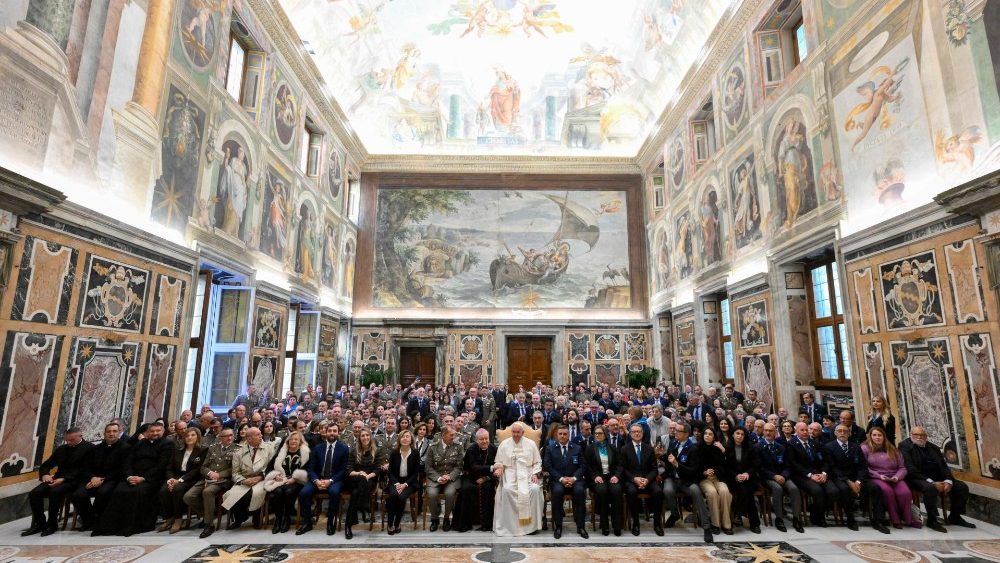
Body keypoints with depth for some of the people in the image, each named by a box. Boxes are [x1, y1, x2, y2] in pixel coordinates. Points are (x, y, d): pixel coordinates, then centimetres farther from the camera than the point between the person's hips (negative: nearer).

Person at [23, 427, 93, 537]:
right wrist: (45, 474, -2)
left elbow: (84, 470, -11)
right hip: (57, 480, 7)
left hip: (74, 481, -7)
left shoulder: (89, 448, -4)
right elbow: (45, 465, 22)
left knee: (55, 492, -33)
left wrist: (64, 479, -19)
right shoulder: (61, 449, 19)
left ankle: (51, 525, -17)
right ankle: (39, 523, -1)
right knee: (34, 493, -16)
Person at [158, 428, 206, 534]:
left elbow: (197, 470, -7)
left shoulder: (202, 451, 2)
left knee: (177, 489, -33)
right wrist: (171, 478, -8)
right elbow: (169, 468, 14)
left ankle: (178, 520, -22)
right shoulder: (177, 452, 21)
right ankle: (168, 519, -16)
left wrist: (181, 480, -17)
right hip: (175, 478, 5)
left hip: (191, 480, -5)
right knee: (163, 490, -26)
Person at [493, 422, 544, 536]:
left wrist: (535, 473, -7)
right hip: (510, 475, 0)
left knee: (535, 489, -30)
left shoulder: (531, 444, 8)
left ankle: (532, 524, -15)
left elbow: (537, 462, 10)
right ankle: (510, 523, -18)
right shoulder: (504, 444, 7)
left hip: (528, 474, 1)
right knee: (506, 489, -32)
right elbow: (498, 462, 9)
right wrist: (499, 468, -13)